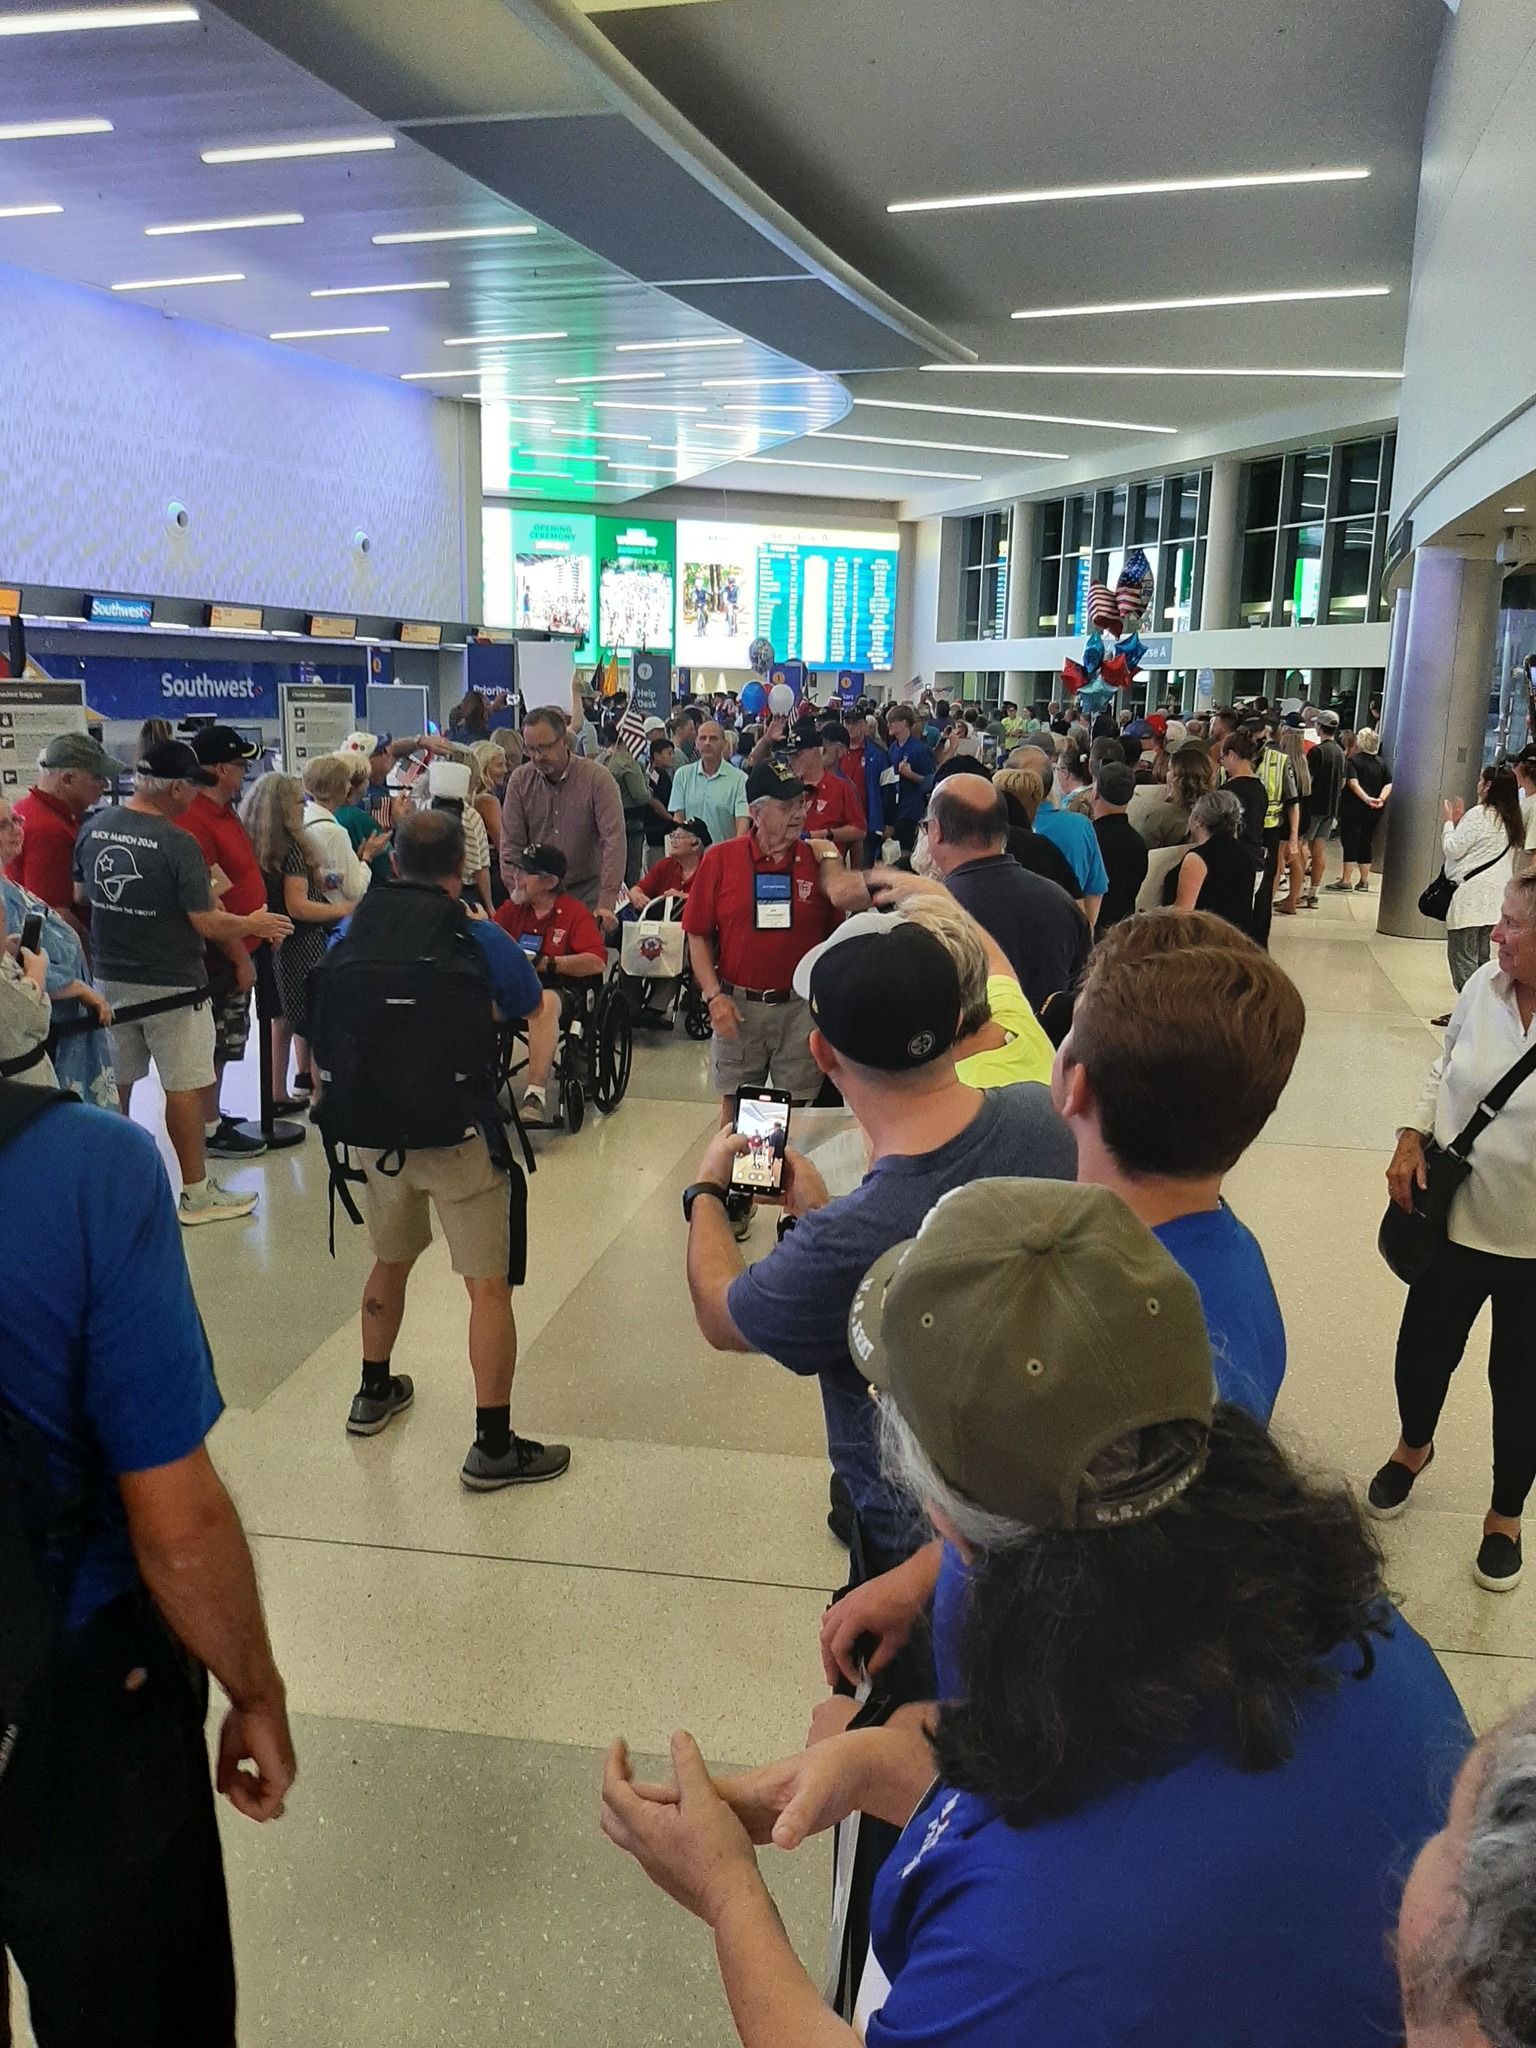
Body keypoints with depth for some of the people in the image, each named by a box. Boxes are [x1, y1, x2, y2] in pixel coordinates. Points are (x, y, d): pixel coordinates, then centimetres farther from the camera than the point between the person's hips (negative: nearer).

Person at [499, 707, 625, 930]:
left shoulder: (597, 778, -10)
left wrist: (606, 904, -23)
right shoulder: (519, 780, 0)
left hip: (587, 890, -2)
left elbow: (613, 840, -16)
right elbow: (511, 845, 0)